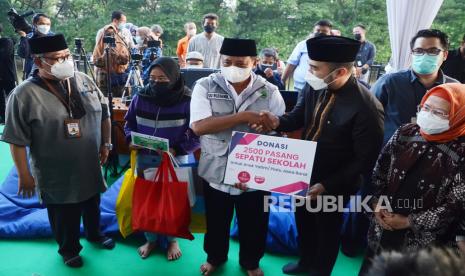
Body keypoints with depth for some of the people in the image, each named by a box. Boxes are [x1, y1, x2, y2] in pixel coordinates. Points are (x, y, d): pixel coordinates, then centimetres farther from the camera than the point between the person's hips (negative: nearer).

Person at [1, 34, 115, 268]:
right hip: (56, 175, -4)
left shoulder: (84, 81, -4)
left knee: (92, 205, 25)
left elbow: (104, 113, 7)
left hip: (90, 167, 4)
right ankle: (69, 249, 41)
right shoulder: (24, 94, -17)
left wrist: (106, 144, 3)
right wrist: (24, 175, -10)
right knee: (64, 216, 16)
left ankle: (94, 234, 52)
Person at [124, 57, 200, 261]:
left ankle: (172, 239, 38)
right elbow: (129, 123, 11)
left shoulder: (187, 101, -16)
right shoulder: (140, 98, -4)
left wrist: (177, 150, -25)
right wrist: (131, 140, -9)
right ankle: (151, 239, 39)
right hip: (145, 159, 3)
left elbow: (198, 135, -13)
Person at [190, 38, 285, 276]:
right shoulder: (205, 86, -9)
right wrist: (244, 116, -26)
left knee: (254, 225, 20)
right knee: (216, 222, 22)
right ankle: (215, 257, 53)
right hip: (216, 173, 0)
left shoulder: (270, 92, -7)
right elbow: (199, 126, -21)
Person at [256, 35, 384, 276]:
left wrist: (327, 186, -24)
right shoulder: (313, 86, -15)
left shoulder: (366, 108, -31)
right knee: (303, 220, 28)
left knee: (326, 230, 21)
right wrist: (277, 122, -22)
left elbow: (366, 160, -23)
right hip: (304, 171, 6)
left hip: (334, 184, -6)